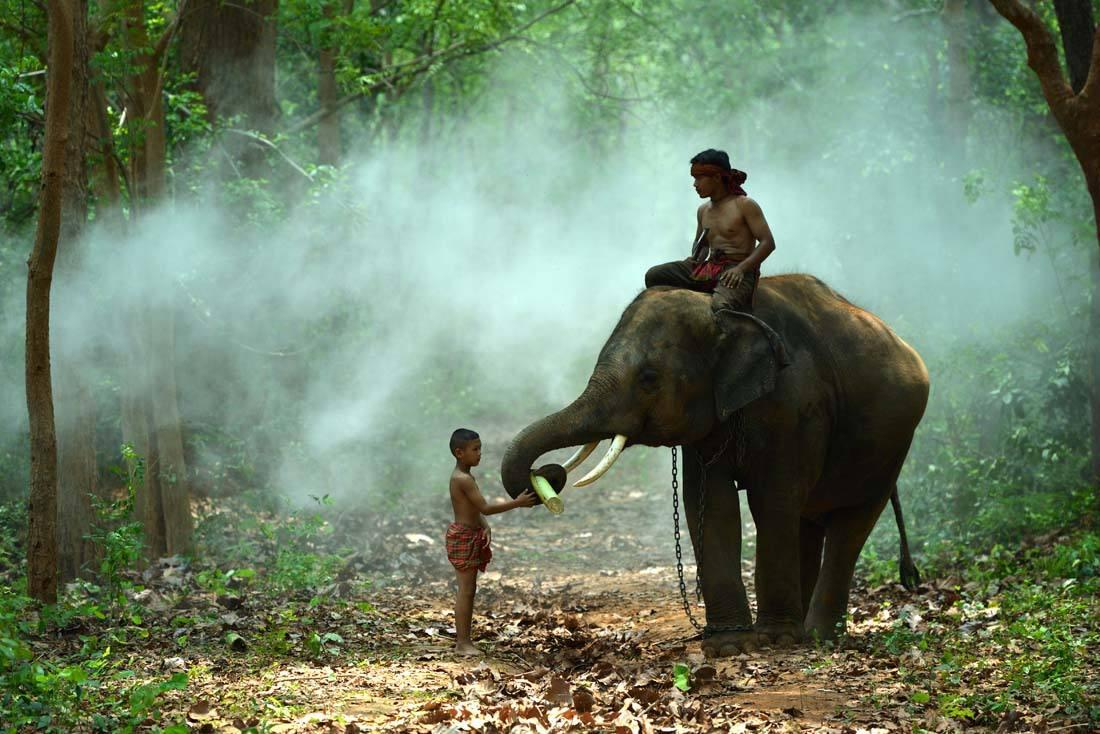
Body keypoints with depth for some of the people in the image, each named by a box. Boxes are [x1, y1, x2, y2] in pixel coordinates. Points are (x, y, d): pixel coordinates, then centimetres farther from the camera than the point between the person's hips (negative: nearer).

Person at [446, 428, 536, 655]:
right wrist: (517, 503, -21)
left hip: (472, 535, 10)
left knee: (469, 590, 12)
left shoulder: (463, 476, 12)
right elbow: (485, 508, -23)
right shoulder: (464, 480, -20)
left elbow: (476, 509, 15)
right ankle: (462, 642, -7)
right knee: (466, 590, -8)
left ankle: (464, 640, 17)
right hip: (464, 537, -10)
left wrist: (485, 527, 0)